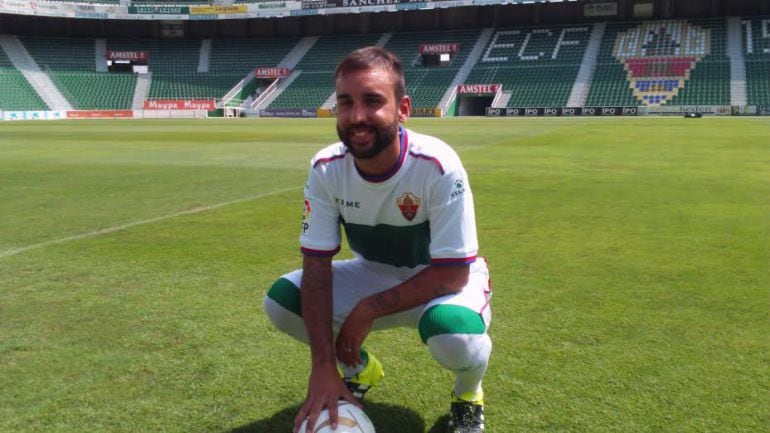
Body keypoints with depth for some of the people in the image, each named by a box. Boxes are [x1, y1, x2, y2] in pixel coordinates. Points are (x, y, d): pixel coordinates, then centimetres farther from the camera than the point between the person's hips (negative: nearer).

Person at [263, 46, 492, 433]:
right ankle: (358, 368, 14)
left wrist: (367, 310, -27)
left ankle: (468, 391, 3)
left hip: (444, 279, -4)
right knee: (280, 302, -17)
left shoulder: (438, 166, -31)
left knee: (455, 336, -38)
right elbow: (317, 265, -18)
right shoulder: (325, 169, -18)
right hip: (375, 273, 4)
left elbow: (452, 273, -27)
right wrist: (323, 366, -26)